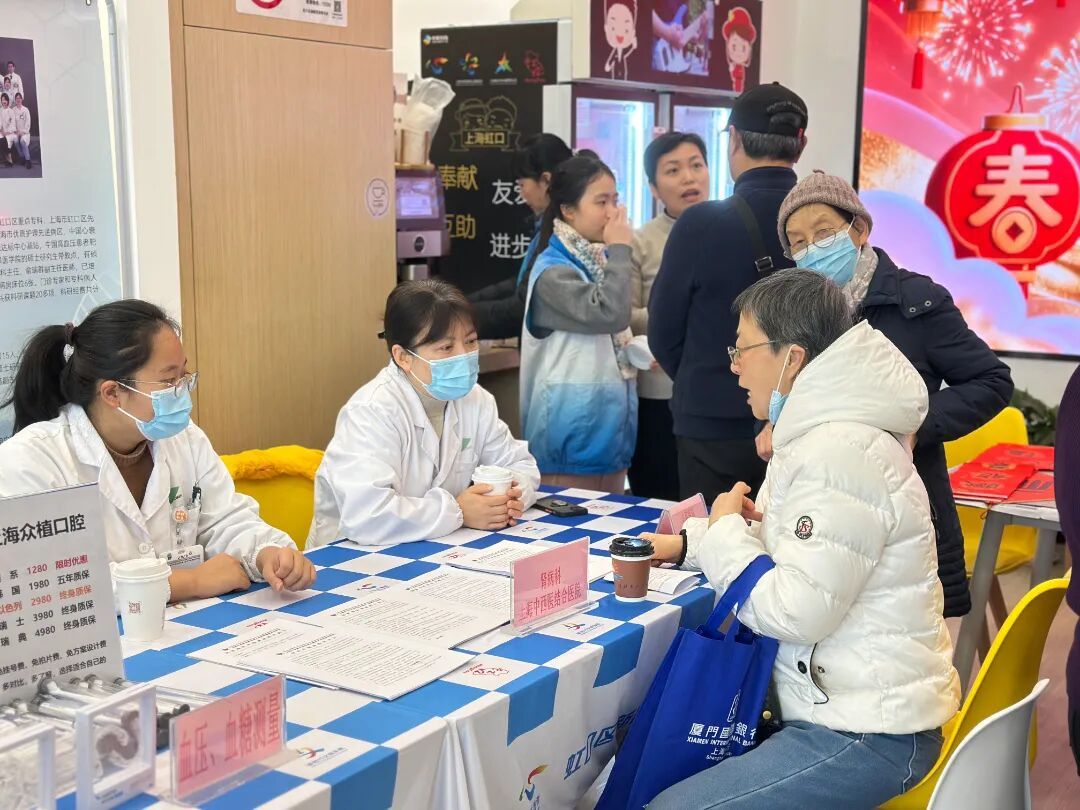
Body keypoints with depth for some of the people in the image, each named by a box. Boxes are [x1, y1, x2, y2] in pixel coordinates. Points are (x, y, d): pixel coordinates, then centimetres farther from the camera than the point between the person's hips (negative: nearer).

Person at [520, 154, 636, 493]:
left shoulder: (602, 261, 13)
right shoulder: (552, 271, -14)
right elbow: (608, 313, -28)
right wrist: (620, 249, -16)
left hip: (612, 421, 8)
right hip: (574, 427, -8)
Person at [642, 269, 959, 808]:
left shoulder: (840, 454, -25)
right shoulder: (821, 431, 9)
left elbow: (794, 612, -26)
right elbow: (779, 539, 21)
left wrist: (723, 530, -11)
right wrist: (685, 545, 5)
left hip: (865, 734, -10)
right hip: (846, 704, 10)